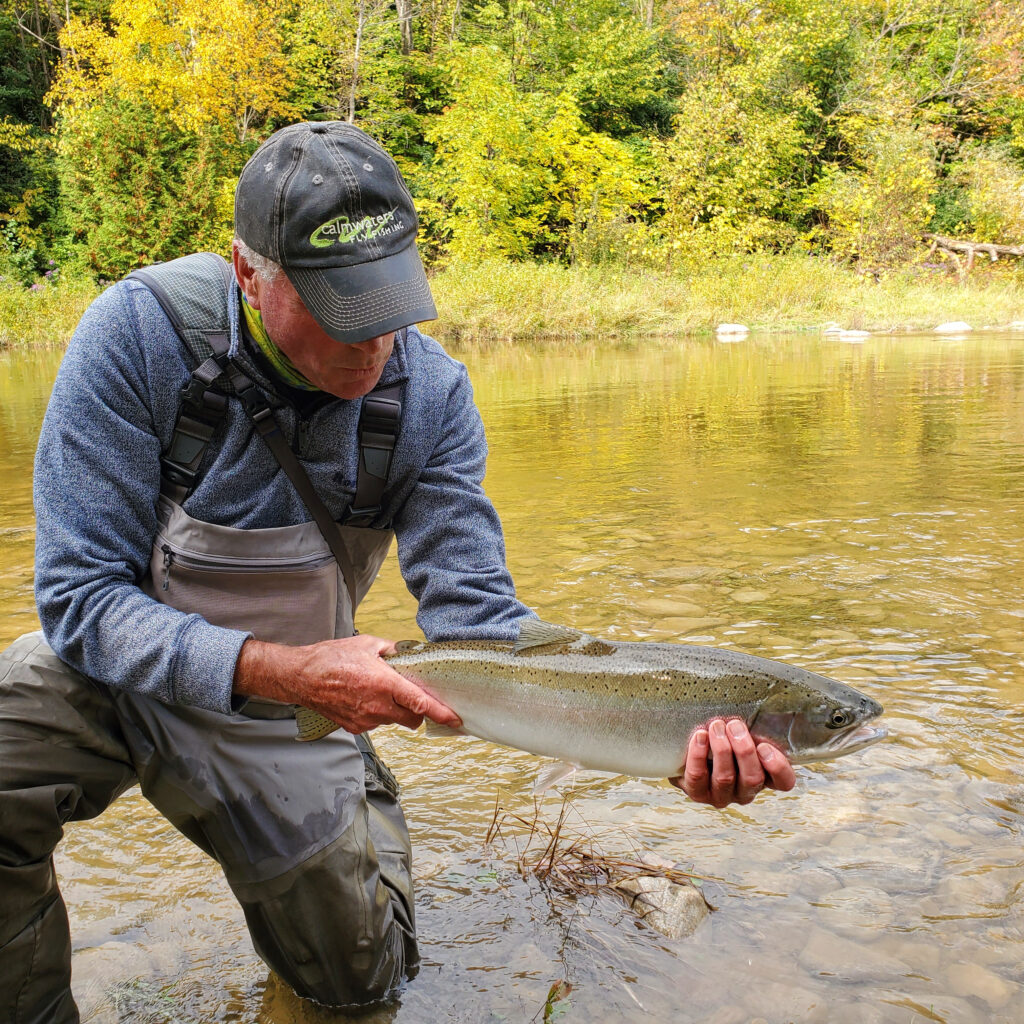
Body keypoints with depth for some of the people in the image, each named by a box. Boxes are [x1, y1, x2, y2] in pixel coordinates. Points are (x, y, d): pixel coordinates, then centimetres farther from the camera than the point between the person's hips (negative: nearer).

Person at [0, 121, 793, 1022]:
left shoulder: (429, 392, -17)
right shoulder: (141, 331, -24)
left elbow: (474, 614, -18)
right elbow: (83, 600, -23)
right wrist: (280, 668, -40)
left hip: (288, 710, 2)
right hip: (115, 677, -1)